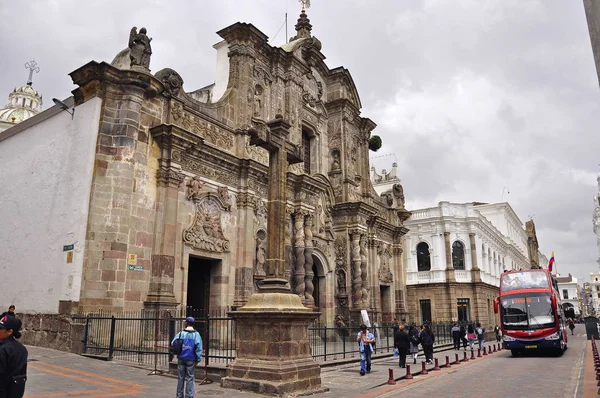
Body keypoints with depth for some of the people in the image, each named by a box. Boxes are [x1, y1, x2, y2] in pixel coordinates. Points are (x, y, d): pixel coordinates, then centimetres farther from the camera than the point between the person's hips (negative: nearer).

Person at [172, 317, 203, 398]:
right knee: (189, 378, 4)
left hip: (181, 358, 2)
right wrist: (198, 359, -4)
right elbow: (199, 347, -10)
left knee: (180, 378, 12)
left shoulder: (180, 333, 0)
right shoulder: (196, 334, -5)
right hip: (190, 359, -2)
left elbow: (173, 343, -1)